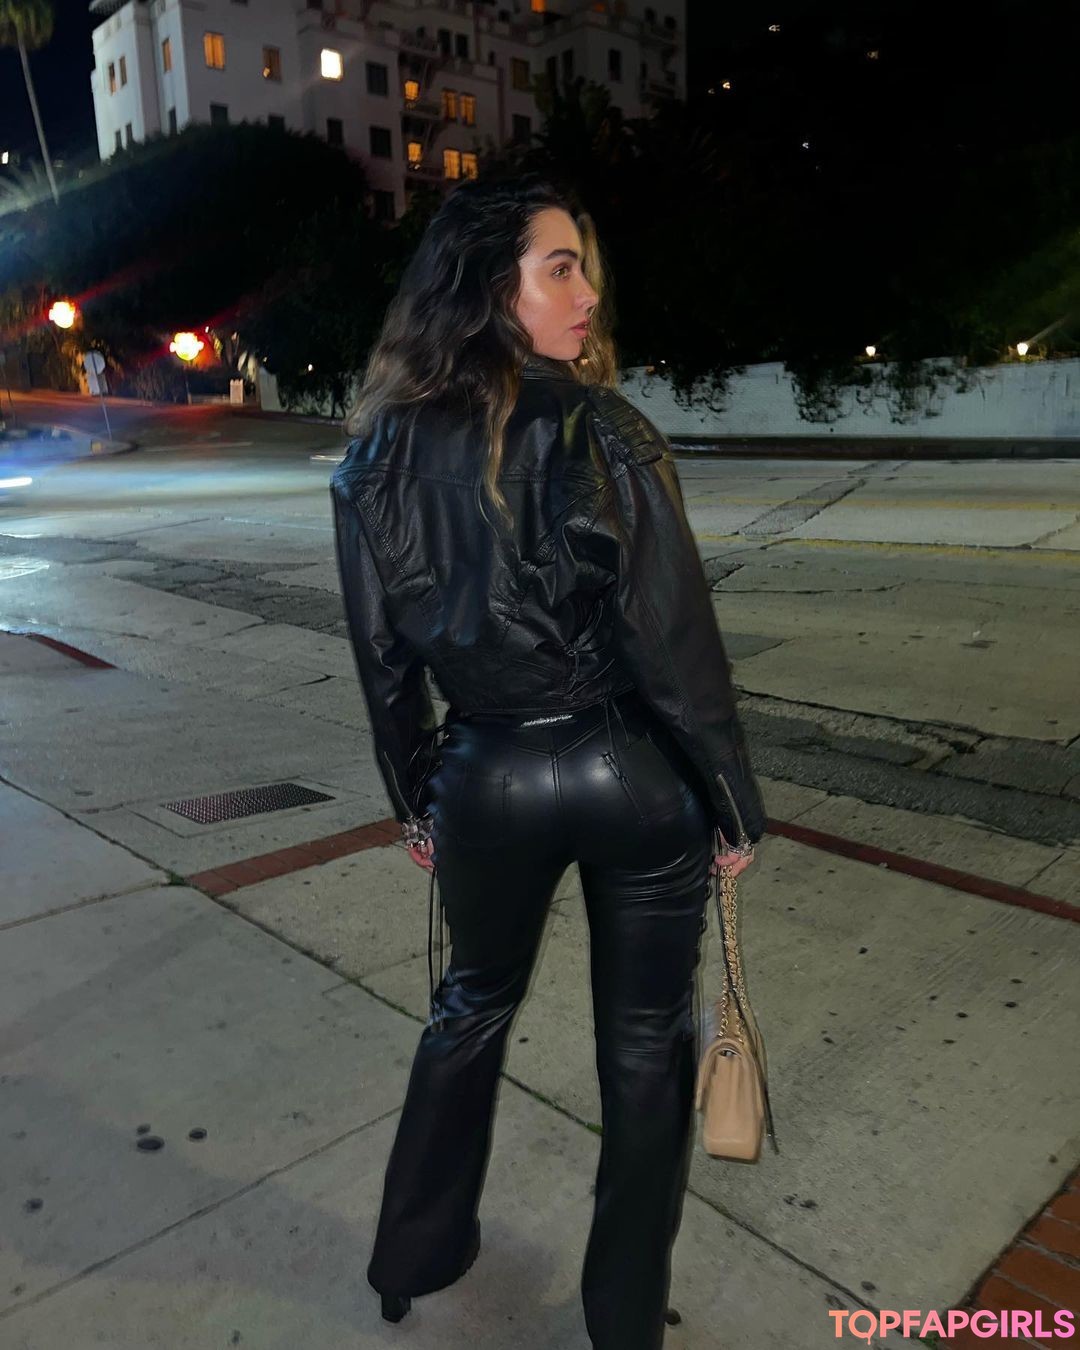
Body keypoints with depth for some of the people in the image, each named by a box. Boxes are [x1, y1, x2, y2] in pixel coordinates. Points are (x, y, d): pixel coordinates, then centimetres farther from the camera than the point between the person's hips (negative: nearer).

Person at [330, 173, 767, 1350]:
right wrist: (735, 806, -2)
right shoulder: (596, 431, -16)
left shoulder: (380, 456, -3)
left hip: (486, 779, 4)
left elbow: (384, 660, 3)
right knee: (643, 1039, 16)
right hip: (632, 776, -3)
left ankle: (414, 1255, 45)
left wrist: (414, 801, 16)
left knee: (470, 1003, 26)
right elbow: (676, 648, -15)